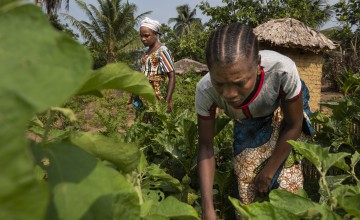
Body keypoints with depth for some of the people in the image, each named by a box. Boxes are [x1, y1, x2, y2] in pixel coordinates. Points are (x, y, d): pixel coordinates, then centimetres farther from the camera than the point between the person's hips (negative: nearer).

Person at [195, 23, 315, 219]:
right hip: (248, 124, 2)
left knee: (285, 182, -4)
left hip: (284, 113, -1)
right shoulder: (205, 90, -35)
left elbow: (293, 126, -22)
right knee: (245, 182, 2)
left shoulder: (282, 69, -42)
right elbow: (205, 147, -20)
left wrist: (268, 172, -13)